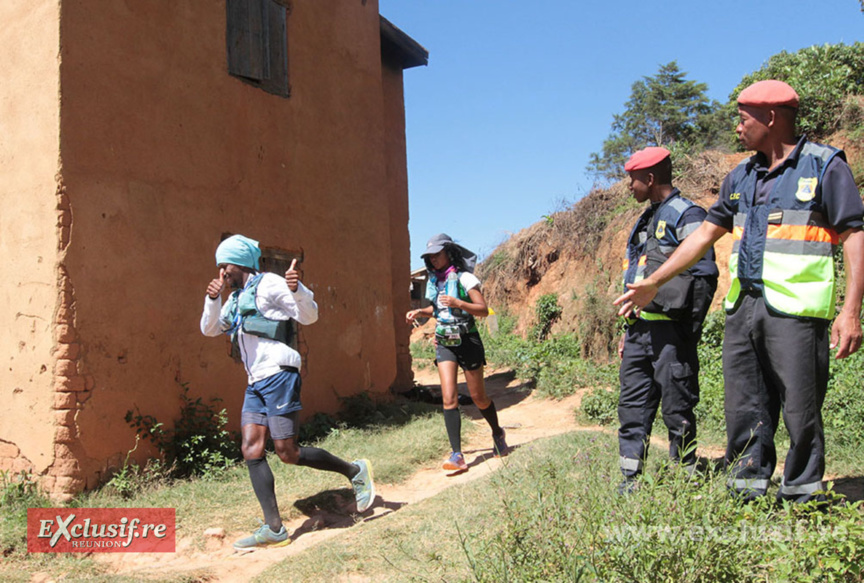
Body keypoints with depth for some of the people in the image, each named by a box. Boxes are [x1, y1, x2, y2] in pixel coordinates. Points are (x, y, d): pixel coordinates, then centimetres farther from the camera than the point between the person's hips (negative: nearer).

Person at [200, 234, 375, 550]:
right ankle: (274, 528, 1)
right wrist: (212, 299, 1)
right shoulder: (236, 298, 20)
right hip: (256, 383, 8)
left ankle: (355, 471, 9)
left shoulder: (268, 284, -4)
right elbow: (210, 329, 18)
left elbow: (309, 316, -9)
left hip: (278, 375, -8)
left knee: (287, 452, -8)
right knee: (251, 450, -1)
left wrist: (297, 289, -28)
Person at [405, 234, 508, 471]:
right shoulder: (434, 281, 9)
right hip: (445, 344, 4)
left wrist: (458, 303, -28)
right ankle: (457, 455, -11)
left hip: (467, 342, -4)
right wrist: (419, 312, 8)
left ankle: (498, 435, 34)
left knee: (479, 397, 7)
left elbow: (483, 310, -13)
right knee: (449, 399, -10)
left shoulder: (464, 278, -9)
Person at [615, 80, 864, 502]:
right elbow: (706, 233, 21)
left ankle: (802, 500, 12)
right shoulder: (742, 176, 17)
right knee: (744, 412, 8)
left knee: (801, 411, -2)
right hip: (743, 307, 6)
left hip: (795, 309, -6)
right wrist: (652, 284, 18)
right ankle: (747, 495, 19)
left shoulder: (824, 166, -1)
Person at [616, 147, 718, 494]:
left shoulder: (687, 216, -8)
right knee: (632, 407, 10)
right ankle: (630, 479, 17)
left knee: (677, 409, 0)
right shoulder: (646, 220, 19)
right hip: (640, 330, 9)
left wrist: (689, 331, -15)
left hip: (670, 330, -9)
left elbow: (705, 276, -12)